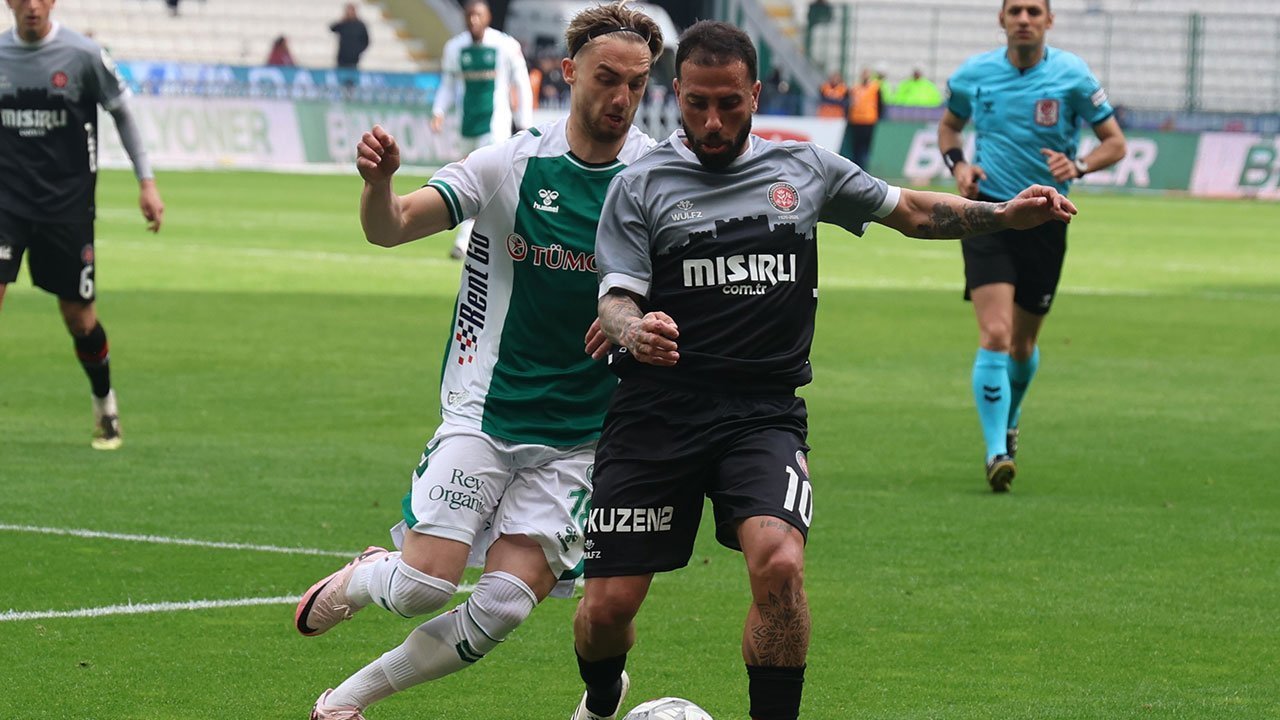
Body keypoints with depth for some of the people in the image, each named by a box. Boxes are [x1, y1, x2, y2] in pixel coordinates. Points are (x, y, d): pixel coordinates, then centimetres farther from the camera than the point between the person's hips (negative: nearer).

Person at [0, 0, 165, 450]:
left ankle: (105, 404, 30)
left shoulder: (83, 55, -7)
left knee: (79, 316, 4)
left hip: (68, 205, -1)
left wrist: (147, 182, 3)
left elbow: (122, 112, 5)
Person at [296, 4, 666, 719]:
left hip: (583, 437, 2)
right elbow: (391, 227, -13)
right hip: (485, 411, -1)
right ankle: (358, 580, 23)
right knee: (426, 582, -14)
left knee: (505, 605, -11)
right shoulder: (514, 163, -7)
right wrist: (378, 182, -36)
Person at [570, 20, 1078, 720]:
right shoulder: (639, 185, 3)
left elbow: (912, 211, 21)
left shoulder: (805, 169, 10)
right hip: (656, 412, -1)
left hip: (764, 413, 1)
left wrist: (1005, 214, 7)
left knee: (779, 564, -27)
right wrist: (635, 333, -29)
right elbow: (616, 298, -5)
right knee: (608, 606, -3)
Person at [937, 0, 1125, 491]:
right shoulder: (974, 74, 0)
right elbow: (949, 125, 20)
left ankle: (1009, 422, 42)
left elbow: (1115, 142, 1)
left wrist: (1078, 166, -18)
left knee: (1023, 344, 12)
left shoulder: (1072, 76, -4)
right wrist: (958, 163, -2)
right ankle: (996, 452, -18)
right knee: (995, 335, -17)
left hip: (1045, 220, 1)